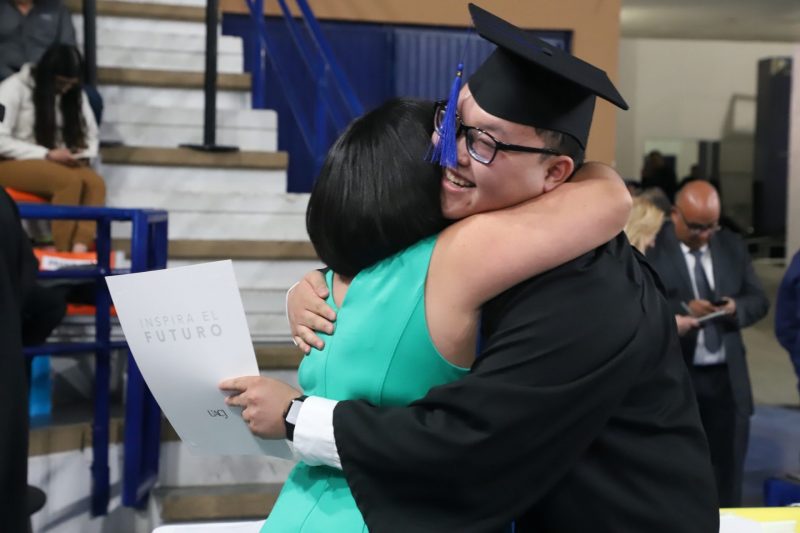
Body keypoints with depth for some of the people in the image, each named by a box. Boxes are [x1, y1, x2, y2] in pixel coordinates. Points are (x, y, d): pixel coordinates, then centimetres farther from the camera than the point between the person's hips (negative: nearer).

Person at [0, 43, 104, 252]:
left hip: (54, 164, 6)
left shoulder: (74, 94, 11)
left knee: (95, 182, -29)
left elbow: (90, 134, 17)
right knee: (70, 180, -35)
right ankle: (64, 254, -34)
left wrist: (84, 155, -7)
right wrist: (46, 155, -20)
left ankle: (80, 251, -43)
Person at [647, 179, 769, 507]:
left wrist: (736, 307, -11)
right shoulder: (651, 249, -9)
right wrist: (683, 309, -27)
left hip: (727, 378, 5)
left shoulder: (733, 246, 8)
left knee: (728, 471, 13)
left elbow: (759, 301, 10)